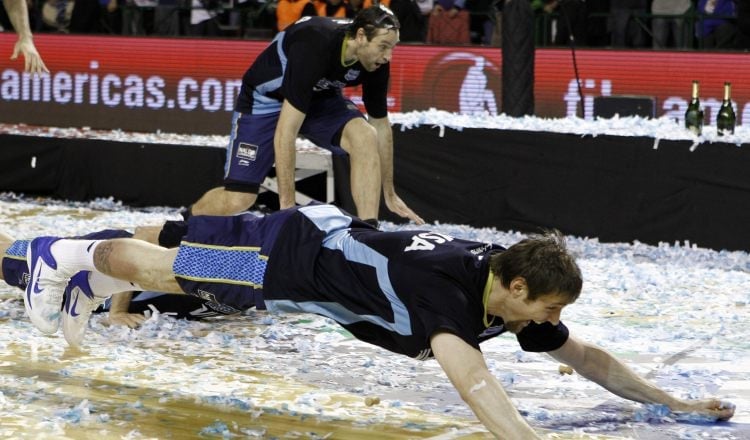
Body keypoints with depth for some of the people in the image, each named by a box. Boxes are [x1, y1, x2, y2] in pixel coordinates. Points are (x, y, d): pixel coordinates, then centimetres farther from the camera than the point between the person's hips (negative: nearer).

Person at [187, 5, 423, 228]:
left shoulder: (376, 60, -20)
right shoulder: (313, 47, -39)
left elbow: (381, 125, -3)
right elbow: (285, 133, -39)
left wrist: (389, 194, 3)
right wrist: (287, 204, -38)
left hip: (319, 98, 5)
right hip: (266, 99, -5)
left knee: (366, 137, -26)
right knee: (238, 200, -11)